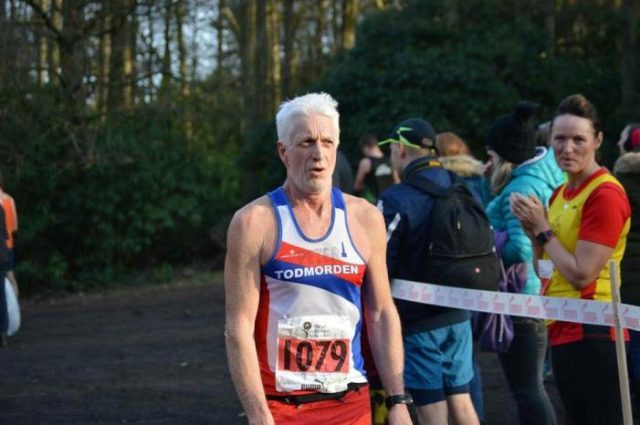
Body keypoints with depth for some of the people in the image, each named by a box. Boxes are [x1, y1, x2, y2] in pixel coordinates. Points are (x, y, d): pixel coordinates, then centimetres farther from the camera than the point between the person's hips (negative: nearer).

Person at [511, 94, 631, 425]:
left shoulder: (605, 194, -15)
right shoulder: (560, 193, 13)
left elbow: (581, 275, -20)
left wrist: (543, 229, -11)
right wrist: (532, 230, 0)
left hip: (592, 334, -9)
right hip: (563, 331, 9)